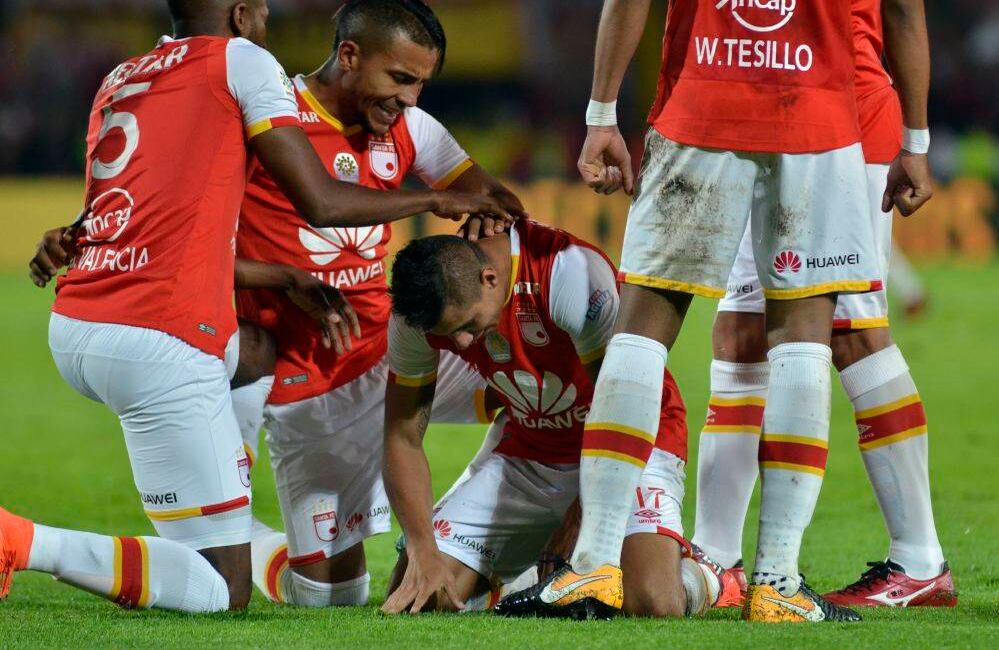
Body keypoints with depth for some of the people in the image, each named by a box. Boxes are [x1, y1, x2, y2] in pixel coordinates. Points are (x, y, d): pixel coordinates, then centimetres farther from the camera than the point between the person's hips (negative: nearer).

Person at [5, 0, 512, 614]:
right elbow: (322, 203, 2)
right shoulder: (242, 61, 4)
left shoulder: (118, 80, 22)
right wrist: (436, 201, 17)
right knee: (223, 590, -4)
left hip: (72, 328, 7)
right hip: (160, 342, -7)